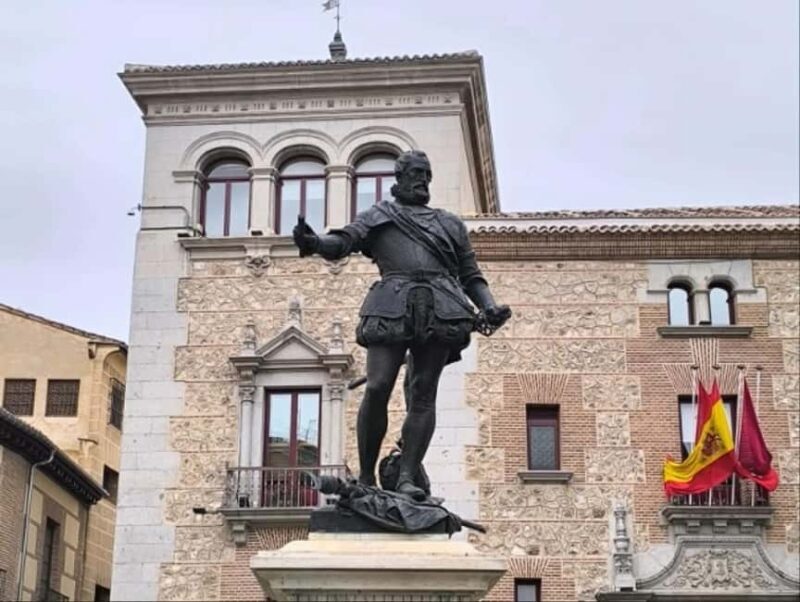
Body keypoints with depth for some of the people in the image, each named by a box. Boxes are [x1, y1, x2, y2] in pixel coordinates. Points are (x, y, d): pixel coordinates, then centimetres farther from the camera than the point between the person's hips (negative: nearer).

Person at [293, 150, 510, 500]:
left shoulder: (451, 224, 30)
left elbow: (471, 275, 27)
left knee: (423, 395, -8)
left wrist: (490, 308, 8)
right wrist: (315, 243, -17)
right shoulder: (378, 216, 23)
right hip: (393, 305, -2)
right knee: (377, 389, -14)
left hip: (441, 310, 2)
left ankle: (407, 479, -12)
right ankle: (366, 478, -5)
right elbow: (342, 242, 6)